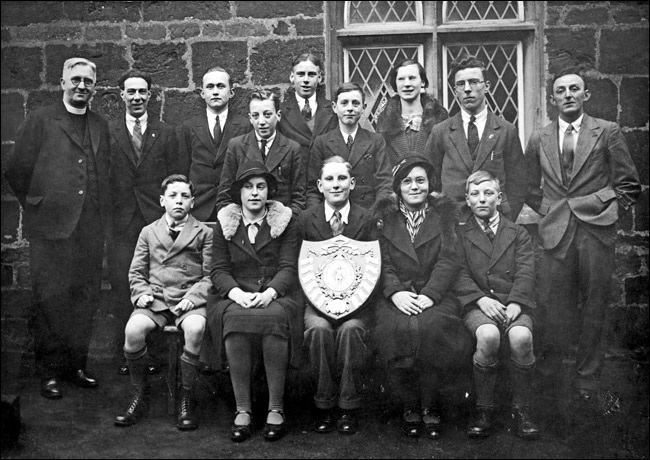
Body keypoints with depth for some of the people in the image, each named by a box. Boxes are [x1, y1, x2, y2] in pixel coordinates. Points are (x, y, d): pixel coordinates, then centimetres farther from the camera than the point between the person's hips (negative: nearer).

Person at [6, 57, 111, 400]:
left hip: (90, 230, 4)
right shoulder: (40, 122, 2)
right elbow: (17, 171, 1)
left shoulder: (100, 127, 15)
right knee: (50, 300, 0)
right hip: (51, 229, -4)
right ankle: (49, 371, 10)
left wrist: (101, 216, 9)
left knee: (85, 300, 7)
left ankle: (76, 364, 19)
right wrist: (35, 207, 2)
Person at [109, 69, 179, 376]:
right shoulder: (108, 134, 7)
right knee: (122, 290, 1)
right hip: (121, 222, 0)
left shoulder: (166, 133, 10)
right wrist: (104, 218, -1)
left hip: (157, 221, 0)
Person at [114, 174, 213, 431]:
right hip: (155, 300, 2)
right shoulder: (148, 232, 19)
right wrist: (142, 293, -3)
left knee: (195, 329, -36)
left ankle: (186, 398, -18)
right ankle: (140, 395, -8)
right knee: (133, 330, -29)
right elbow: (136, 273, 17)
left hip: (189, 301, -2)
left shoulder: (204, 233, 11)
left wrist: (192, 298, -12)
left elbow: (210, 275, 4)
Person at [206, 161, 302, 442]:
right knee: (234, 318, -33)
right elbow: (219, 270, 5)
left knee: (274, 318, -35)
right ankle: (242, 410, -25)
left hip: (277, 295, -1)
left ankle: (276, 409, -25)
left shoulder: (285, 222, 8)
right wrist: (237, 293, -15)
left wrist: (269, 293, -20)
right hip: (236, 295, 1)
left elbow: (288, 268, -1)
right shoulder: (225, 223, 12)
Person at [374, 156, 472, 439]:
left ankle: (429, 406, -13)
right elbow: (382, 261, 5)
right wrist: (395, 291, -15)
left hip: (436, 295, -1)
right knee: (399, 329, -30)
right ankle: (409, 405, -10)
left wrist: (429, 294, -15)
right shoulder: (384, 217, 14)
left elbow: (450, 259, 1)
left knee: (432, 327, -32)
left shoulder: (444, 212, 12)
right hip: (398, 296, 1)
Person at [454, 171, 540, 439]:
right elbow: (459, 276, 2)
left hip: (514, 303, 1)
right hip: (477, 305, -1)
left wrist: (515, 303, -13)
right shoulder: (460, 235, 15)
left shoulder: (518, 233, 18)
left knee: (521, 337, -32)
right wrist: (482, 299, -15)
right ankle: (484, 410, -17)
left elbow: (525, 274, 5)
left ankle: (521, 409, -13)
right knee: (488, 336, -34)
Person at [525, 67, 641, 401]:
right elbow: (531, 189, 21)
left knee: (594, 309, 4)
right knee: (555, 310, 3)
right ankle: (549, 376, 17)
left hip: (596, 232, -1)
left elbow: (629, 185, 6)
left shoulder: (607, 132, 4)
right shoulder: (538, 140, 11)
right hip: (556, 234, 2)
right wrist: (549, 212, 9)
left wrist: (609, 211, -2)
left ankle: (587, 380, 17)